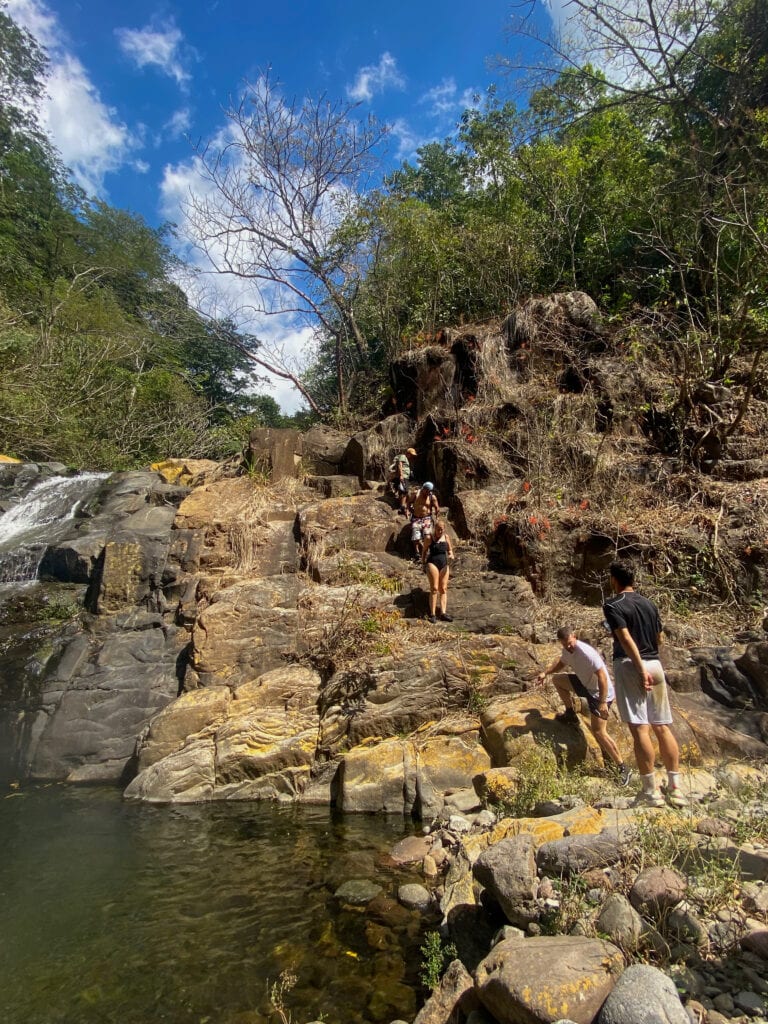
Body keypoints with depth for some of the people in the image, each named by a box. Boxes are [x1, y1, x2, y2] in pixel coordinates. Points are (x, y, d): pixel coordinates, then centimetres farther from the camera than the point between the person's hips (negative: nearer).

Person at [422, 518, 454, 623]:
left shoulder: (446, 537, 9)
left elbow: (450, 550, 18)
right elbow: (424, 551, 7)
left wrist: (451, 555, -4)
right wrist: (423, 564, 4)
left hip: (444, 564, 5)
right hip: (432, 563, -4)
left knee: (443, 589, 0)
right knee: (434, 588, -10)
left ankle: (443, 613, -2)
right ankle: (432, 614, -8)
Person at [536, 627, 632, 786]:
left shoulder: (586, 653, -31)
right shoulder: (567, 650, -5)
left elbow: (602, 676, -30)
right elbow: (561, 663, 18)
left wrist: (602, 703, -30)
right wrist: (545, 672, 4)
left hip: (600, 693, -8)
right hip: (586, 685, 8)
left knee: (598, 731, -10)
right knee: (557, 679, 11)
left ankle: (623, 768, 1)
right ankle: (570, 714, 23)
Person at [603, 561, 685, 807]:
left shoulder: (613, 605, -5)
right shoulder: (650, 604, 14)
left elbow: (626, 638, -16)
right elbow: (659, 639, 19)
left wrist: (640, 668, -20)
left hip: (630, 665, -6)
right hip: (655, 664, 6)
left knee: (640, 728, -5)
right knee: (662, 727, 10)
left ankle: (651, 792, -2)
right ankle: (675, 789, 12)